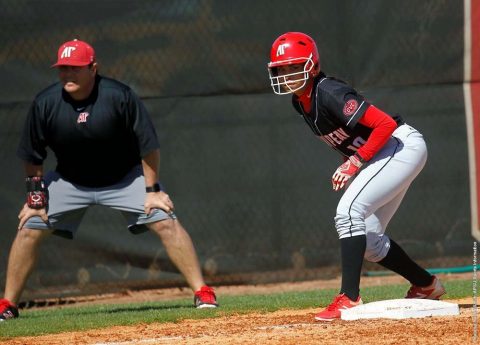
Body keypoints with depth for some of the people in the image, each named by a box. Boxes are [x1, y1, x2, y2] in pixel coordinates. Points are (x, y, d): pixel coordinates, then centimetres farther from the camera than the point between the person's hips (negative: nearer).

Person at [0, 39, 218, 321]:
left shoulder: (119, 96, -25)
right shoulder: (45, 104, -18)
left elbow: (148, 144, -17)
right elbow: (33, 157, -4)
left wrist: (152, 190, -17)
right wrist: (35, 198, -5)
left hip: (126, 178, -2)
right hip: (69, 181, 2)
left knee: (166, 221, -17)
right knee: (29, 228, -6)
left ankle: (203, 293, -11)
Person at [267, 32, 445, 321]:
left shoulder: (329, 93, -23)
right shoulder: (301, 102, 4)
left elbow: (385, 124, -27)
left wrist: (356, 161, -24)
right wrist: (349, 164, 6)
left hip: (402, 145, -10)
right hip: (373, 155, 10)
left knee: (349, 211, -23)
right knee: (367, 238, 12)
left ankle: (349, 299, -26)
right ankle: (427, 286, 30)